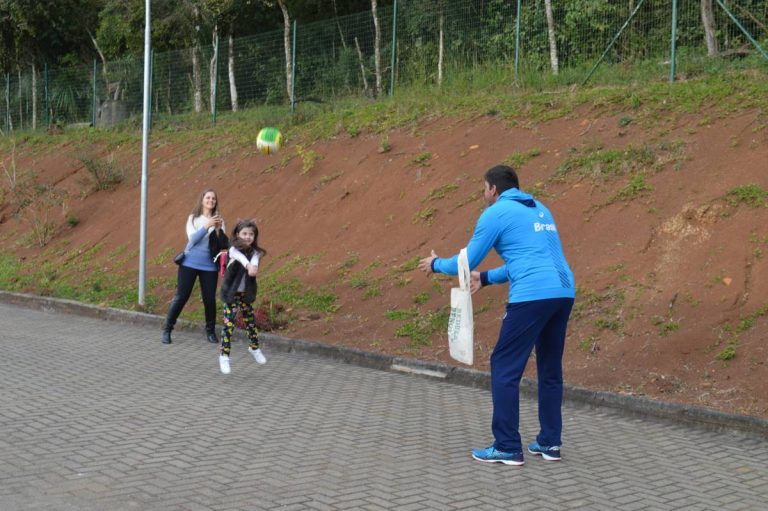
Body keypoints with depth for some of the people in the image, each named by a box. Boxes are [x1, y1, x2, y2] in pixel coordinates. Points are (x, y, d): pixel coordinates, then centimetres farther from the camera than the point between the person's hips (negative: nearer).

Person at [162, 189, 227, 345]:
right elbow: (192, 238, -13)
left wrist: (218, 229, -21)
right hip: (190, 263, -1)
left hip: (209, 266, 1)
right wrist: (207, 226, -24)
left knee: (210, 299, 0)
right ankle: (167, 329, 9)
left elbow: (223, 243, -4)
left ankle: (210, 331, 16)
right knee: (181, 296, -1)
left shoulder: (218, 220, 4)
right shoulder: (193, 218, 2)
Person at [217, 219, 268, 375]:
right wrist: (248, 266, -59)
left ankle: (254, 348, 40)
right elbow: (240, 257, -37)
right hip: (231, 293, -4)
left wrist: (254, 266, -50)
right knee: (229, 323, -6)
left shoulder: (254, 252, -1)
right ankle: (224, 356, 2)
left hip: (245, 293, 4)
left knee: (251, 321, 17)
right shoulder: (233, 250, -14)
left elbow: (254, 260, -25)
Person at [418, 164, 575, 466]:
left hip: (532, 297, -8)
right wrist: (486, 278, 36)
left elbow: (468, 260, 8)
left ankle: (507, 448, 1)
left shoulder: (495, 213, 2)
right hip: (564, 293, 8)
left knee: (504, 368, 1)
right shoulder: (540, 210, 26)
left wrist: (436, 265, 27)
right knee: (550, 369, 16)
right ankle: (549, 443, 19)